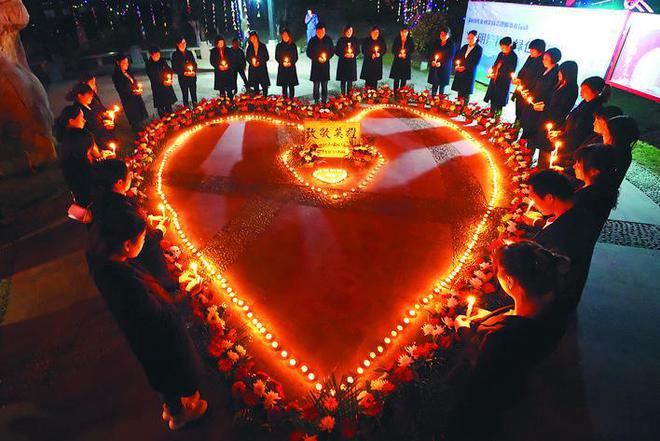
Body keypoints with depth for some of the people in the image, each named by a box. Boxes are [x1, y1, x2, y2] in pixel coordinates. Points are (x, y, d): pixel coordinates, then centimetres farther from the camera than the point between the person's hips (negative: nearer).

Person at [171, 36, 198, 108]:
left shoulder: (189, 53, 9)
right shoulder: (175, 54, -1)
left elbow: (195, 64, 13)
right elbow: (174, 68, -3)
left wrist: (194, 71, -7)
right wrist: (184, 73, -16)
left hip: (192, 77, 3)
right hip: (182, 78, -3)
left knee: (194, 94, 7)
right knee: (185, 95, 3)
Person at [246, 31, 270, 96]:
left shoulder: (263, 46, 4)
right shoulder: (249, 47, 10)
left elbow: (267, 57, 2)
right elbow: (247, 57, 12)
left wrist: (260, 62, -11)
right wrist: (252, 62, -8)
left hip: (262, 68, -2)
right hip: (253, 69, 2)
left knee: (264, 85, -6)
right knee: (255, 86, 2)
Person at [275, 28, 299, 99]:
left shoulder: (293, 45, 7)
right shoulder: (279, 46, 7)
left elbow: (296, 57, 6)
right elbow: (276, 57, 5)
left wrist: (291, 63, -11)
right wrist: (282, 63, -11)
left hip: (291, 68, 0)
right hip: (282, 68, 0)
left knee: (291, 86, -2)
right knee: (284, 87, -1)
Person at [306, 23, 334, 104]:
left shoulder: (328, 40, 2)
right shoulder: (312, 41, -2)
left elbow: (332, 51, 8)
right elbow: (309, 53, 0)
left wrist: (326, 58, -10)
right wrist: (317, 58, -13)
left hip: (325, 65, 1)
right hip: (316, 65, -1)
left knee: (324, 85, 5)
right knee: (316, 84, -3)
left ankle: (324, 101, 13)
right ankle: (316, 101, 4)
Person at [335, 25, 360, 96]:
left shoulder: (355, 40, 5)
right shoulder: (341, 40, -2)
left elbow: (358, 50, 10)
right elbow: (336, 51, -2)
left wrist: (354, 54, -10)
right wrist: (344, 55, -17)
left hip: (352, 63, 2)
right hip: (343, 62, -2)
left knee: (350, 80, 4)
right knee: (343, 80, -1)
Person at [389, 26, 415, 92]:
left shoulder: (411, 40, 4)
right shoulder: (397, 39, 5)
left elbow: (412, 50, 3)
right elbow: (393, 49, 5)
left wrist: (406, 54, -14)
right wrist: (398, 54, -13)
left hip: (406, 62, 0)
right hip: (397, 61, 0)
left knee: (404, 79, -1)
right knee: (396, 78, -2)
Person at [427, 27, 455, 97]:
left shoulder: (451, 45, -1)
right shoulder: (435, 43, 9)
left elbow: (450, 57, -6)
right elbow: (430, 54, 8)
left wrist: (441, 63, -21)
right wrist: (432, 61, -14)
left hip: (444, 69, -2)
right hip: (434, 68, 2)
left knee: (442, 88, -1)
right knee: (434, 87, 1)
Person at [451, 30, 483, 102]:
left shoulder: (479, 49, 0)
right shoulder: (464, 47, 17)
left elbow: (475, 62, -8)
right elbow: (457, 57, 14)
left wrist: (465, 67, -17)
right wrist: (456, 66, -6)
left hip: (469, 74, -5)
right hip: (459, 73, 5)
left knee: (465, 95, -8)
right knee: (459, 93, 5)